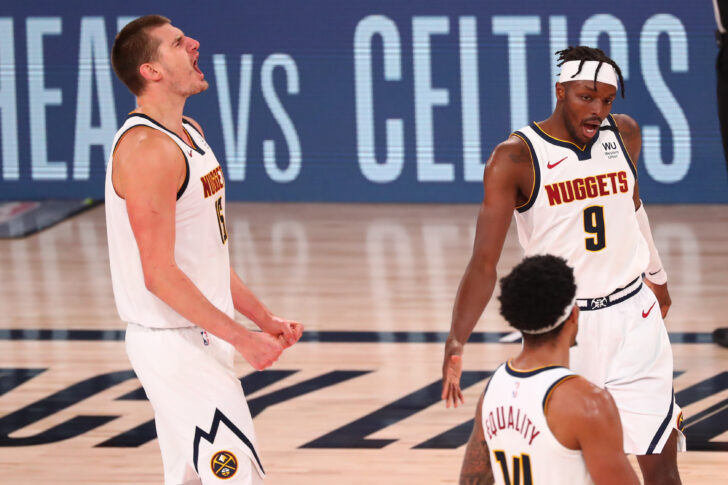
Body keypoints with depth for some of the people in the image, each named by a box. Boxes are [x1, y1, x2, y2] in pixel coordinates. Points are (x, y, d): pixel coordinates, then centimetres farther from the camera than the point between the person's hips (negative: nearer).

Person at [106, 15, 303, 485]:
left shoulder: (189, 133, 12)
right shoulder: (146, 149, -20)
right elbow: (160, 275, -22)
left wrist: (264, 318, 14)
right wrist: (242, 339, -20)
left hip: (200, 339, 10)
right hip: (172, 344, -10)